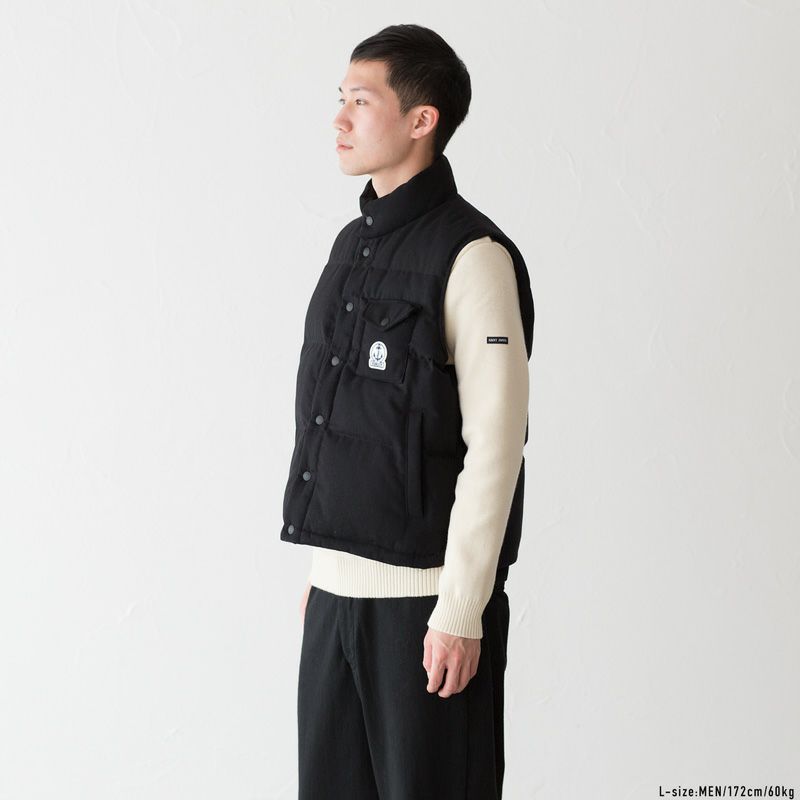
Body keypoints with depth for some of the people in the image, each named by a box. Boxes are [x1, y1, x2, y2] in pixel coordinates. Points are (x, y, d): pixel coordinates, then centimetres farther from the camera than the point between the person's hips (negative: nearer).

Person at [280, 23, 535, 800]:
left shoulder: (470, 256, -12)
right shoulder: (353, 244, 13)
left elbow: (493, 448, -15)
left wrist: (461, 612, -17)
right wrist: (321, 567, 17)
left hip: (425, 596, -7)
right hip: (338, 590, 7)